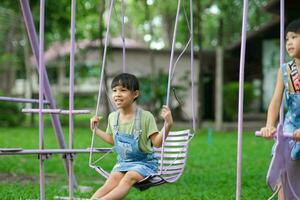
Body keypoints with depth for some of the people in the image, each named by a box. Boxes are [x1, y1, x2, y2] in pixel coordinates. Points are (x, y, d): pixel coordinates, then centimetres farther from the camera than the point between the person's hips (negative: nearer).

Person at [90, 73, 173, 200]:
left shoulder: (146, 117, -11)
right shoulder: (112, 117, 6)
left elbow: (157, 142, -13)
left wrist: (168, 124, -26)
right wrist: (96, 129, 19)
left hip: (144, 162, -5)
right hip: (123, 162, 5)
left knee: (130, 176, -35)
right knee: (112, 179, -26)